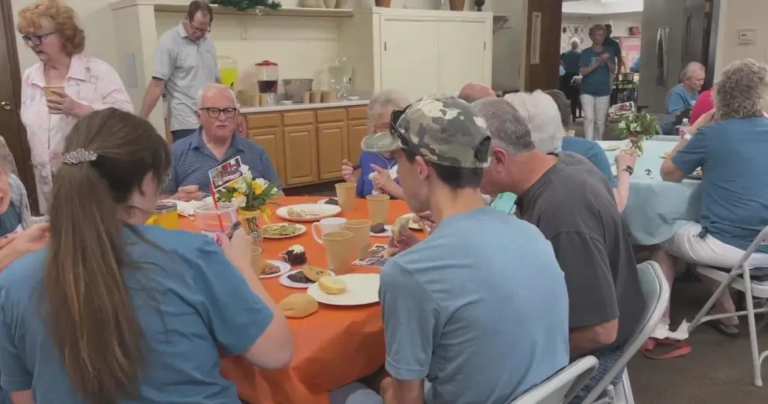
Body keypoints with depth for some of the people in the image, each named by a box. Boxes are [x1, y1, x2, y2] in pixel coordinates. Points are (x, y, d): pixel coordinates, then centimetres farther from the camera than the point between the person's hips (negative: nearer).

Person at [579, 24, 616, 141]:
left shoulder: (609, 51, 6)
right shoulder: (586, 52, -1)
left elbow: (613, 70, 2)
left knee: (600, 121, 7)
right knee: (589, 118, -12)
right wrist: (596, 63, -21)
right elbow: (582, 72, -9)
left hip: (603, 91, 2)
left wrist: (607, 61, -16)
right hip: (587, 91, -2)